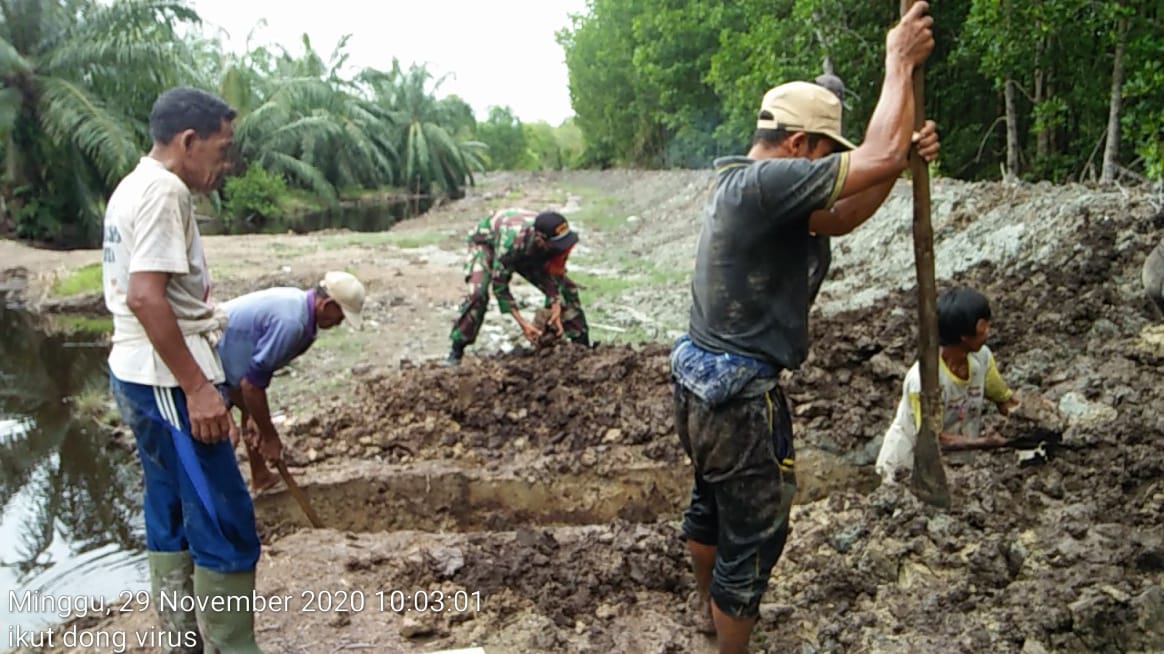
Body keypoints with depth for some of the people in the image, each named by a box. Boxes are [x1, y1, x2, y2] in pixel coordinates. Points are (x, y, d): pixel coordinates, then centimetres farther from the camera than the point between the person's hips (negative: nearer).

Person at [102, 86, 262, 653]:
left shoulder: (135, 187, 16)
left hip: (142, 376, 11)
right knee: (225, 525, -6)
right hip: (165, 381, -11)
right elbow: (146, 296, -25)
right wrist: (197, 387, -23)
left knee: (172, 517, 16)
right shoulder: (163, 190, -16)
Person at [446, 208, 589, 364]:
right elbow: (499, 285, -38)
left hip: (526, 251, 5)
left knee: (567, 288, -4)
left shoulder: (557, 239, -33)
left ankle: (582, 345, 11)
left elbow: (556, 274, -17)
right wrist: (522, 323, -41)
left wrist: (557, 309, -31)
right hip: (487, 241, -5)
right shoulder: (512, 240, -47)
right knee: (478, 293, -31)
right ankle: (456, 351, -16)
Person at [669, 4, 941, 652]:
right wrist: (900, 61, -12)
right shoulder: (764, 182, -22)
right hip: (739, 394, -11)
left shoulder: (740, 183, 10)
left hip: (698, 377, 11)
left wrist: (902, 160, 1)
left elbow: (836, 219, 14)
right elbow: (878, 156, -26)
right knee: (753, 533, 5)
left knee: (711, 500, 29)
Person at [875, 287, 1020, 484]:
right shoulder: (924, 379, -33)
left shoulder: (981, 356, -14)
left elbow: (1004, 398, 2)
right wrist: (984, 443, -34)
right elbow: (933, 438, -25)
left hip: (959, 456, 6)